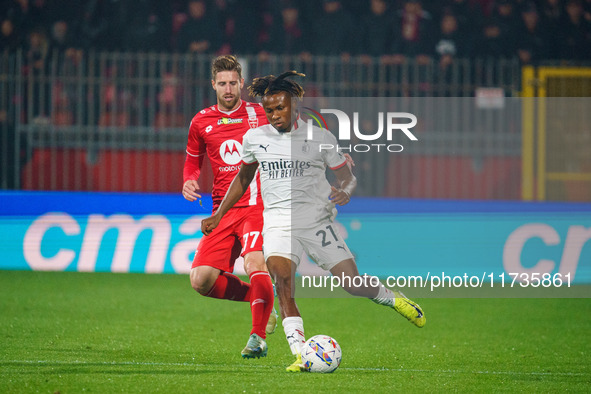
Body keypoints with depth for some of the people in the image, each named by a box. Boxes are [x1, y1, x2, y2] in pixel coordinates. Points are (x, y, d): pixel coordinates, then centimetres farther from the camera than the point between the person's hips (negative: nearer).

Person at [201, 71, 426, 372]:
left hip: (317, 220, -1)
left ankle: (391, 299, 30)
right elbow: (243, 178, 23)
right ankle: (300, 355, -30)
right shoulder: (254, 138, 8)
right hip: (278, 221, 1)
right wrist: (218, 216, 19)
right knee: (282, 280, -26)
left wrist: (345, 192, -17)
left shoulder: (320, 137, 0)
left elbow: (347, 177, 7)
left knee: (352, 284, -6)